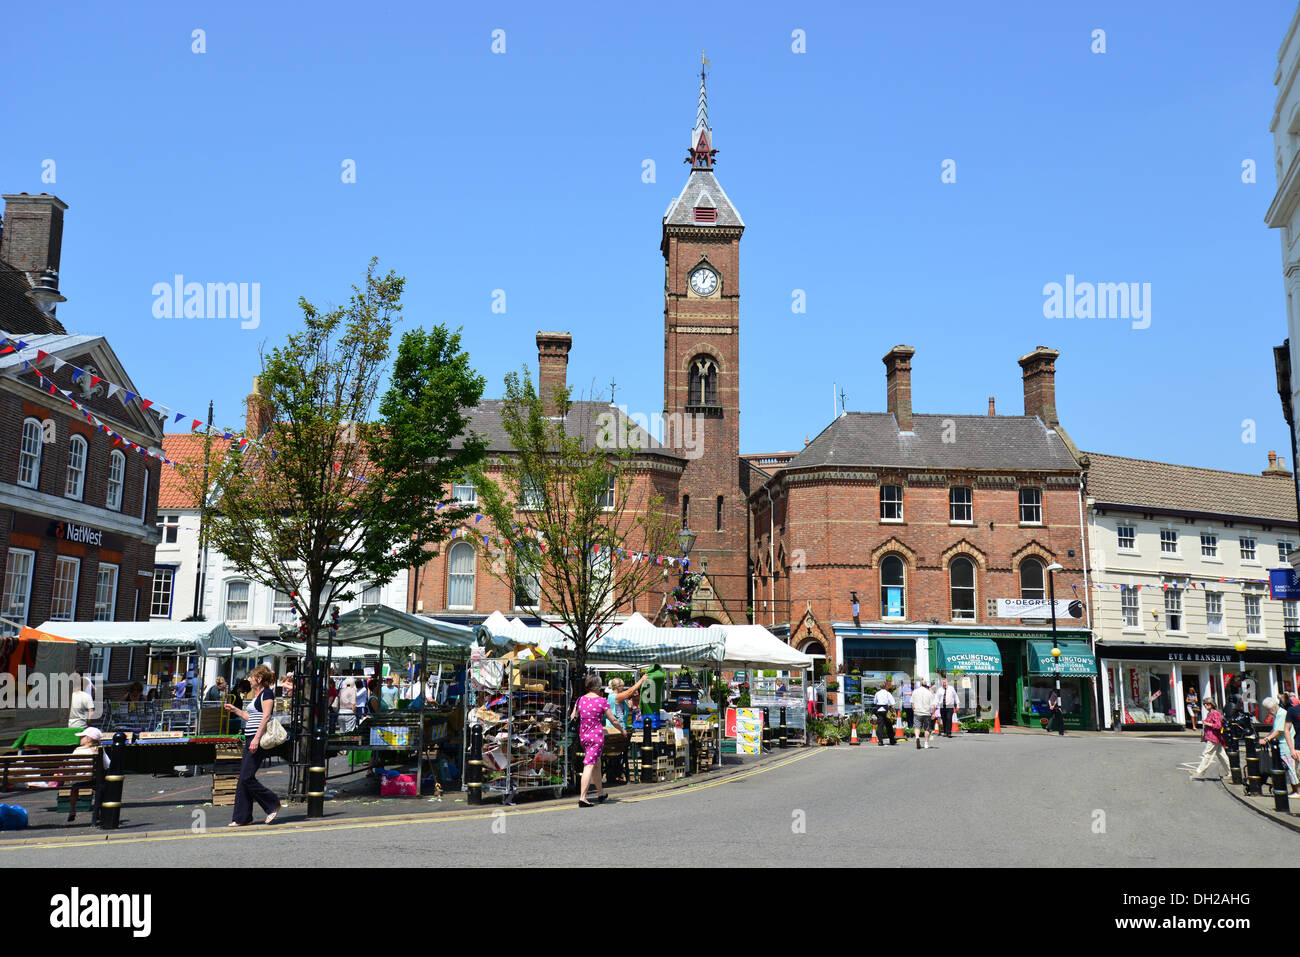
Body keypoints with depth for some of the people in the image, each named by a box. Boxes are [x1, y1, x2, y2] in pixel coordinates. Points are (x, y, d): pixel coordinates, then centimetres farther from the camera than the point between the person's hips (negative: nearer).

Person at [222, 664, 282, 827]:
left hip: (259, 740, -10)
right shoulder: (256, 695, 21)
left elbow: (266, 717, -18)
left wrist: (257, 738, -25)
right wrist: (234, 710, 27)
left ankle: (273, 805, 1)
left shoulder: (267, 693, -8)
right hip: (250, 739, 10)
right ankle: (243, 817, 11)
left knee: (247, 778, -12)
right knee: (243, 779, 7)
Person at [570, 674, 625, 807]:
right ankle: (582, 797, -13)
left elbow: (572, 718, 6)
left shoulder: (580, 700, 2)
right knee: (589, 765, -7)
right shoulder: (601, 701, -9)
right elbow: (612, 719, -3)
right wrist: (622, 730, 13)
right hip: (596, 736, -5)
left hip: (583, 735, 5)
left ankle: (601, 792, 33)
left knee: (597, 763, 21)